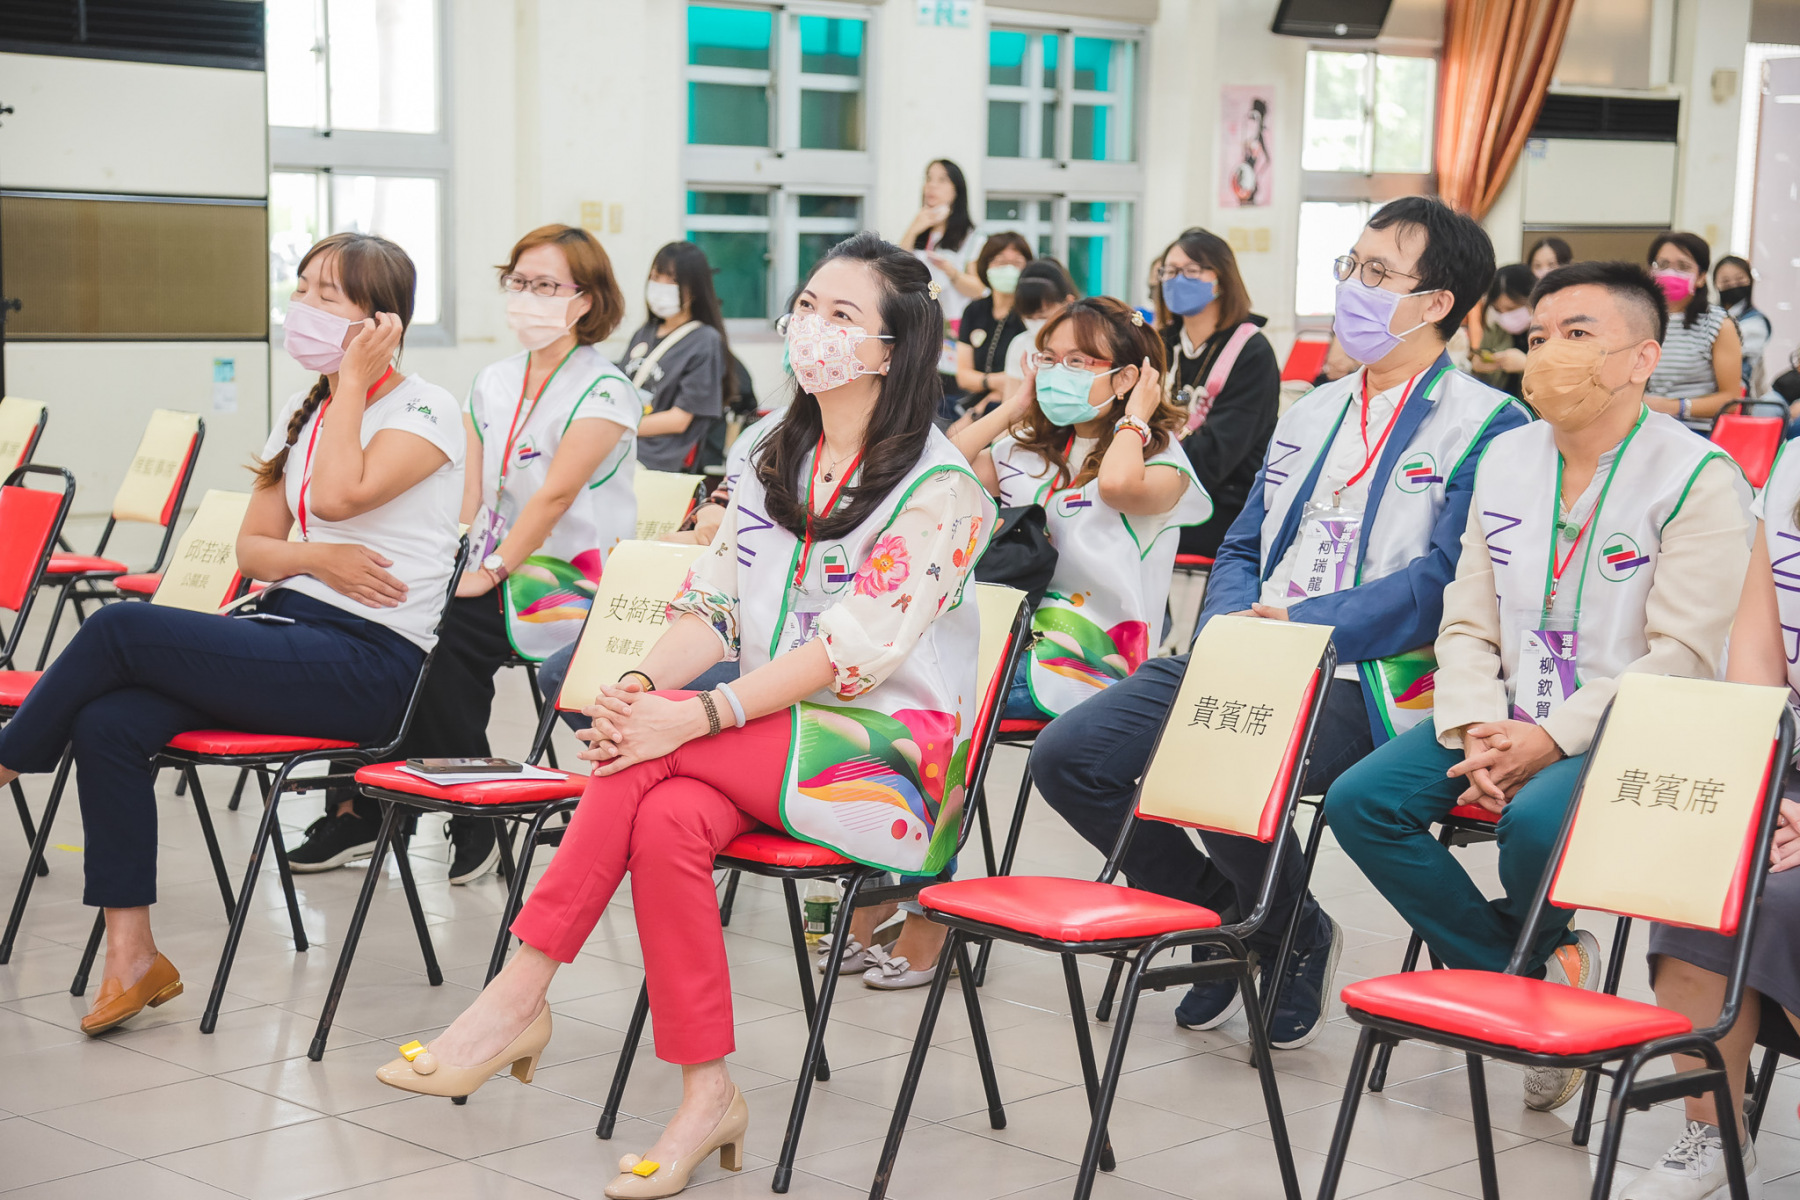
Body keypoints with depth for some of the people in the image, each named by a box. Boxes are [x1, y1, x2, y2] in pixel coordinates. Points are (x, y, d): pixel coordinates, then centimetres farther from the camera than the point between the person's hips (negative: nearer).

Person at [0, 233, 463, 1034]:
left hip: (370, 662, -7)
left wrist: (353, 379, -11)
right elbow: (252, 548, 16)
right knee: (108, 723, -18)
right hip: (286, 628, 7)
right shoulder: (303, 414, 19)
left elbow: (339, 495, -22)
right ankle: (130, 957, -14)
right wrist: (314, 556, -6)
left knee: (119, 628, -21)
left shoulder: (425, 410, -4)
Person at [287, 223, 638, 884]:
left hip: (571, 583, -6)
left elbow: (556, 494, -17)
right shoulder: (491, 384, 14)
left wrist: (491, 572, -20)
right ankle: (358, 808, -14)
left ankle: (474, 821, -13)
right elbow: (466, 495, 9)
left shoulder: (604, 391, -8)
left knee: (443, 630, -28)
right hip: (500, 569, 6)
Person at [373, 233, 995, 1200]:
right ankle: (706, 1096, -25)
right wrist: (641, 683, -13)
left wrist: (695, 712, -26)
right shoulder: (772, 458, 14)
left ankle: (521, 994, -22)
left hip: (891, 755, -5)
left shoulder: (940, 490, -9)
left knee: (659, 740, -29)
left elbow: (855, 651, -18)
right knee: (667, 819, -29)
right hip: (766, 745, 6)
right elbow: (715, 604, 9)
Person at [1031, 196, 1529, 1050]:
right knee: (1068, 755, -8)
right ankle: (1225, 921, 12)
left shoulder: (1486, 428, -3)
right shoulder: (1310, 413, 22)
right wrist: (1230, 624, -1)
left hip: (1362, 683, -7)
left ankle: (1295, 936, 0)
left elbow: (1445, 581, -14)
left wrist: (1306, 625, -20)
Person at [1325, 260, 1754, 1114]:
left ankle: (1500, 957, 3)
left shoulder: (1698, 476, -8)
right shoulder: (1506, 459, 11)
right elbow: (1468, 622, 11)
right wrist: (1476, 732, -8)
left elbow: (1684, 654, -15)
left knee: (1536, 822, -35)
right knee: (1360, 801, -15)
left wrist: (1551, 739, -20)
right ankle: (1537, 972, -6)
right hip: (1509, 722, 6)